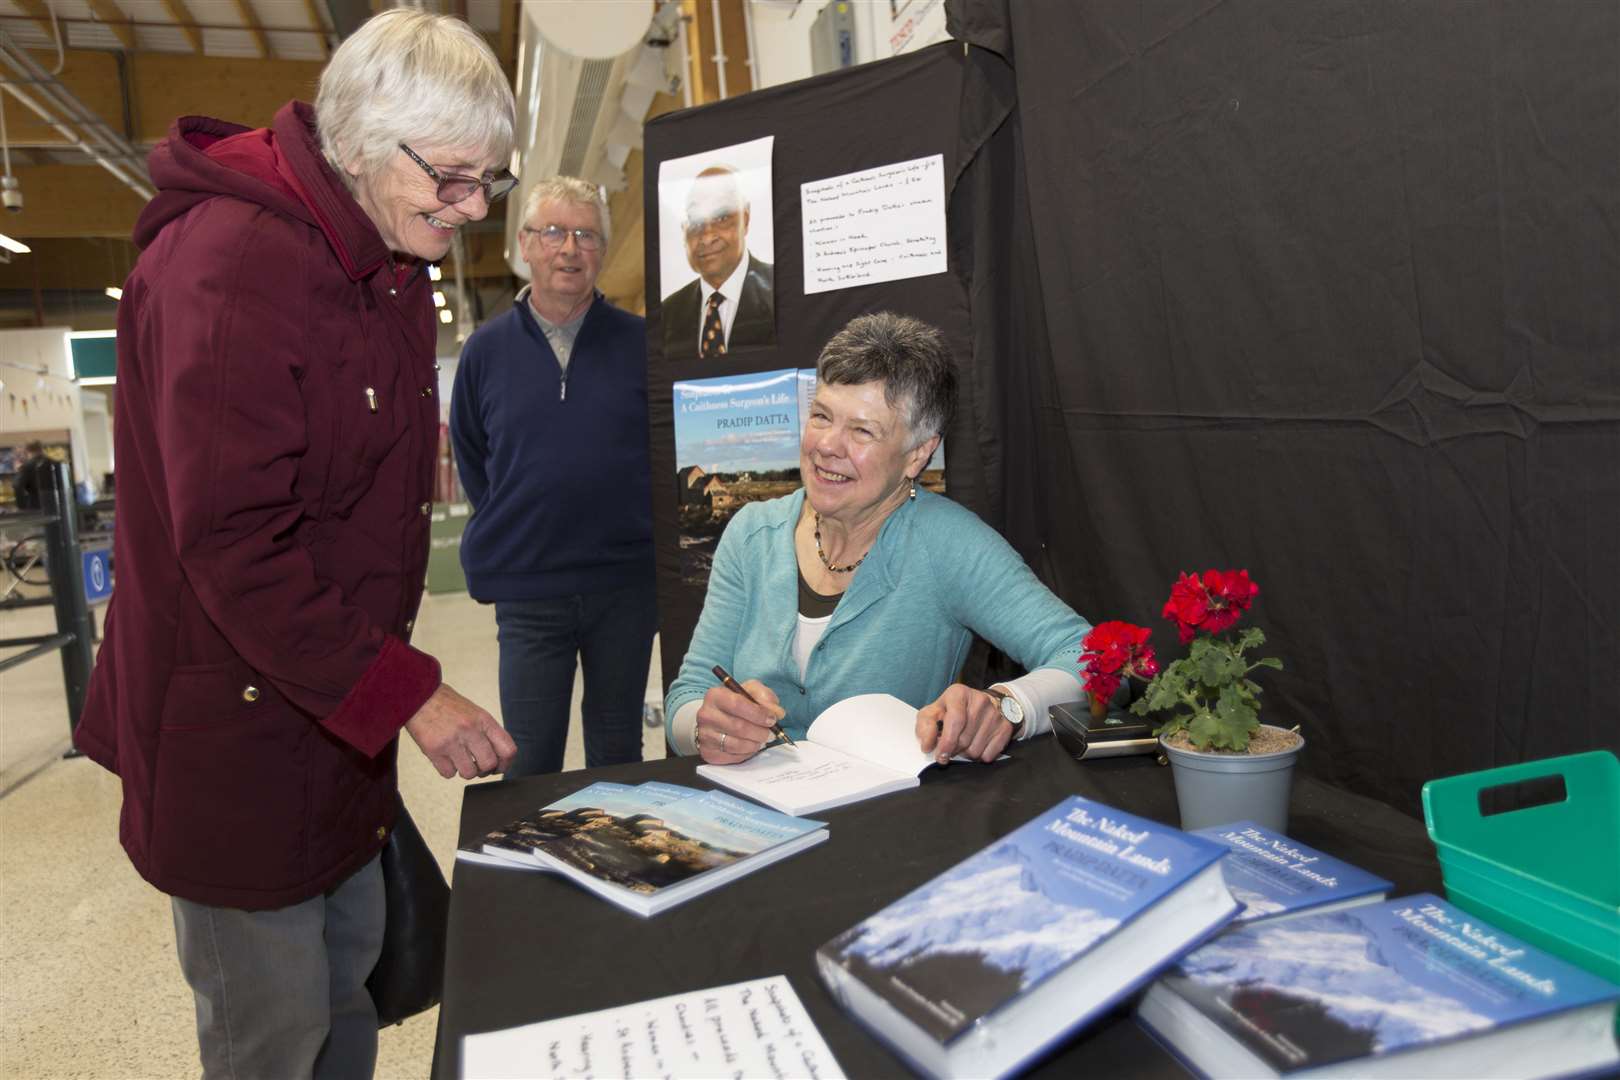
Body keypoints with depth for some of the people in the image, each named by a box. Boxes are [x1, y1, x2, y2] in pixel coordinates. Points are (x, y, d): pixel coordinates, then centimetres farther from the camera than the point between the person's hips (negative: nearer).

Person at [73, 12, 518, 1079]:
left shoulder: (395, 273, 9)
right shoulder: (228, 263, -20)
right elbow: (232, 542, -25)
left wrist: (390, 685, 12)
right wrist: (406, 693, -23)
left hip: (345, 706, 8)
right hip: (238, 723, -8)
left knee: (352, 970, 20)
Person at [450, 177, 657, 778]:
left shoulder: (641, 343, -1)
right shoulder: (487, 349, 2)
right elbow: (470, 458, 13)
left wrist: (643, 530, 1)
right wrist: (511, 531, 7)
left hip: (626, 586, 0)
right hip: (528, 590, 0)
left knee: (618, 751, 16)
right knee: (529, 764, 8)